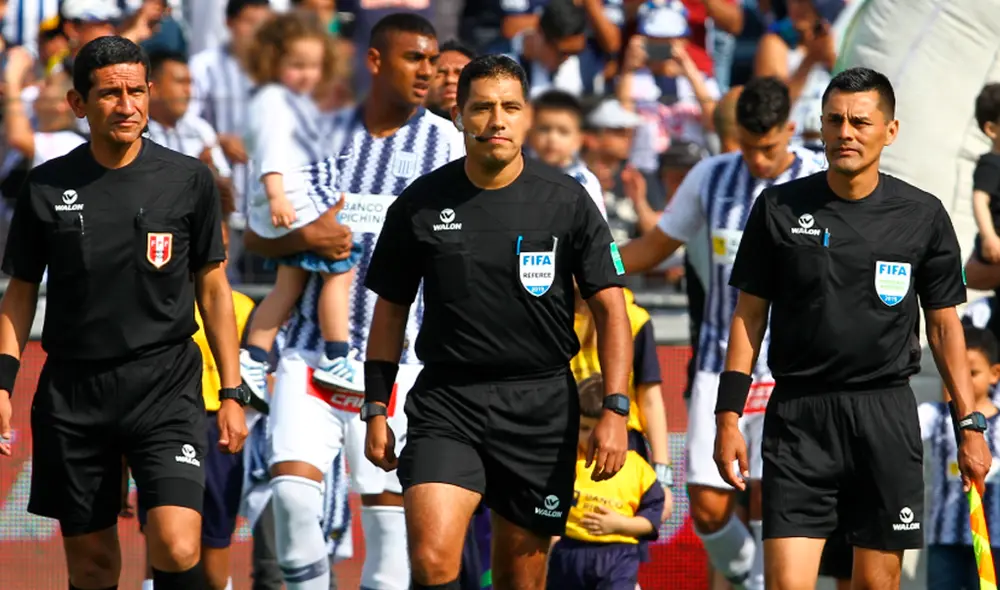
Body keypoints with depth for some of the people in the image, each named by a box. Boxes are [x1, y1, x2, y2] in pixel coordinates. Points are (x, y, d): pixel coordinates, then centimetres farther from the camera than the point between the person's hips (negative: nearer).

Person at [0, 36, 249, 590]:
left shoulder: (189, 180, 0)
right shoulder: (46, 187, 2)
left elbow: (212, 287, 7)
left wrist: (232, 392, 4)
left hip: (165, 384, -2)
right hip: (71, 392, 2)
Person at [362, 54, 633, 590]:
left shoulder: (567, 202, 1)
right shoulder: (420, 204, 3)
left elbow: (609, 308, 2)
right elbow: (390, 311, 12)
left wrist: (614, 410, -7)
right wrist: (375, 410, 7)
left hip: (540, 405, 0)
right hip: (445, 401, 0)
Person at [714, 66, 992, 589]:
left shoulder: (923, 217, 3)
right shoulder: (778, 209, 3)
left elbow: (944, 325, 9)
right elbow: (748, 316, 7)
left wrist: (970, 426, 6)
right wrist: (728, 417, 1)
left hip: (886, 416, 1)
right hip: (798, 415, -1)